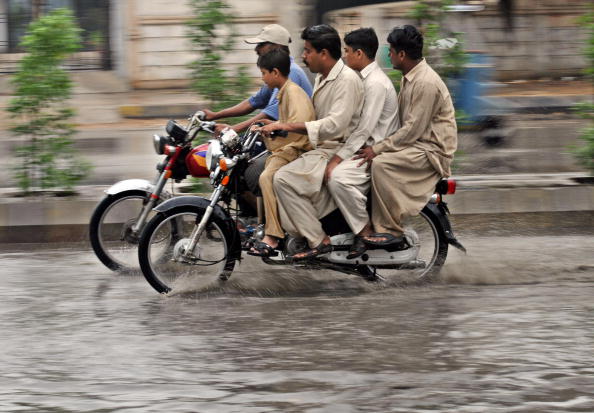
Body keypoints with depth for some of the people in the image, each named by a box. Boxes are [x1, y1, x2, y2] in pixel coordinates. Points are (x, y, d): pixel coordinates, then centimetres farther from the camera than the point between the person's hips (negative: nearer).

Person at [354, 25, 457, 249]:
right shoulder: (409, 77, 13)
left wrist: (377, 149, -22)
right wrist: (376, 147, 10)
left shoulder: (426, 83, -20)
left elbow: (413, 129, -22)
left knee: (381, 164, -28)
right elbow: (404, 122, 20)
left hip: (432, 150, -11)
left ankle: (390, 231, -23)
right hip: (415, 142, 11)